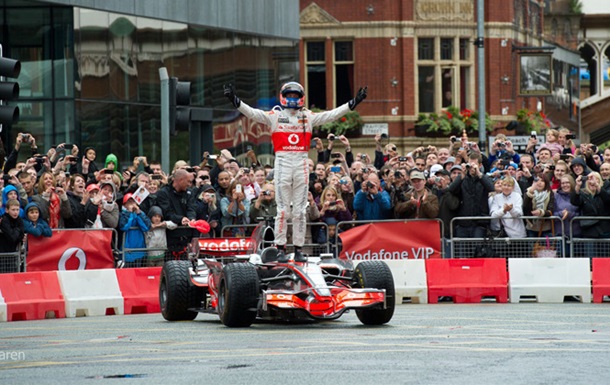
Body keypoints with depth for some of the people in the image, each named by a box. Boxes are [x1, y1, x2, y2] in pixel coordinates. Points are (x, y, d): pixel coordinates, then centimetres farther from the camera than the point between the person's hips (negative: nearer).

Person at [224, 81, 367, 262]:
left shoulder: (308, 117, 11)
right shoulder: (275, 116, 5)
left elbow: (332, 115, 10)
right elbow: (253, 113, -5)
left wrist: (353, 103, 6)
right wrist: (235, 101, -17)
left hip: (302, 163, 2)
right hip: (282, 162, -2)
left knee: (300, 211, 5)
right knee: (283, 209, -3)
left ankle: (298, 249, 10)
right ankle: (281, 249, 1)